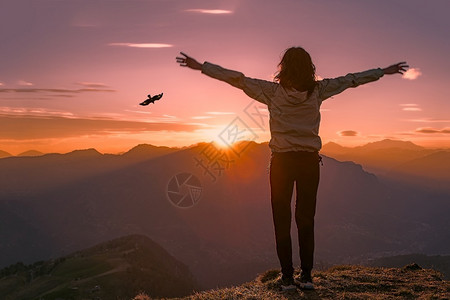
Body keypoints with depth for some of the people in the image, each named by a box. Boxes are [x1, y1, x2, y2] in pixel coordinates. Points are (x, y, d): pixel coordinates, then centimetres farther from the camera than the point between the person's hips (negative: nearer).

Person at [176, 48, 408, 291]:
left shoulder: (273, 91, -7)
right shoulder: (317, 91, -1)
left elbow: (239, 80, -7)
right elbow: (350, 80, 7)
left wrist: (201, 66, -2)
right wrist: (384, 71, 20)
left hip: (282, 161, -2)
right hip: (309, 161, 2)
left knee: (282, 220, 6)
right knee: (306, 219, 11)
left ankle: (287, 277, 8)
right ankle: (306, 276, 14)